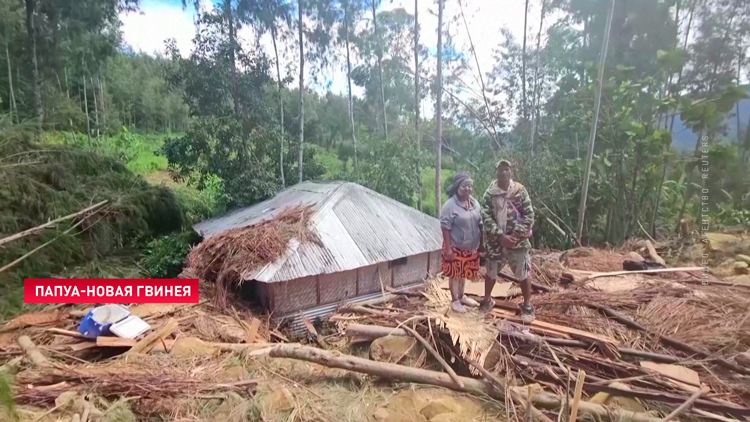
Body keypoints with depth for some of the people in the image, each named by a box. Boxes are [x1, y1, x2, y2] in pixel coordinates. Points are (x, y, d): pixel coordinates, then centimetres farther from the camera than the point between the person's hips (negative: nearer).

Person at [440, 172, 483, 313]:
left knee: (464, 272, 20)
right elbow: (445, 228, -17)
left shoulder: (474, 203, 3)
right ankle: (455, 300, 22)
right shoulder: (450, 205, -18)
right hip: (455, 247, -6)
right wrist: (448, 248, -19)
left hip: (471, 246, 6)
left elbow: (480, 223, 11)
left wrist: (481, 243, 9)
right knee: (455, 274, 7)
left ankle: (462, 296, 38)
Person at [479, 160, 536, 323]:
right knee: (491, 272, 16)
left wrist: (516, 235, -16)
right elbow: (486, 218, -10)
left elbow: (529, 215, -6)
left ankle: (527, 306, 28)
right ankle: (487, 299, 39)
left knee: (524, 274, 8)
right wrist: (501, 236, -20)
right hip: (495, 241, 1)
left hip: (518, 240, 0)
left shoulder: (520, 190, -5)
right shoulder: (489, 193, -5)